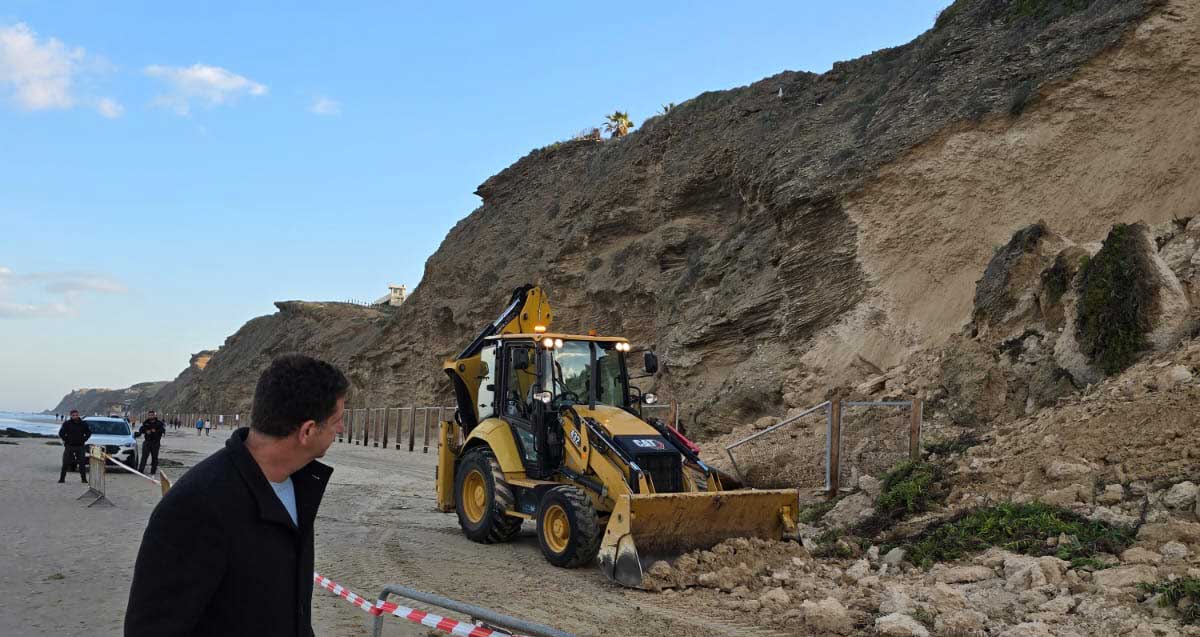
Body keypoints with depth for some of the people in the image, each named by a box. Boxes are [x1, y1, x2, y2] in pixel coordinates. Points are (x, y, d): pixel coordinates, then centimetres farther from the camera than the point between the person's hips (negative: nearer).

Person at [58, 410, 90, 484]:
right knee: (65, 463, -2)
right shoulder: (67, 424, -2)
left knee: (82, 463, 2)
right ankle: (62, 478, 4)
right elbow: (61, 433, 1)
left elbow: (89, 433, 13)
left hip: (80, 446, 1)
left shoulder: (83, 424, 4)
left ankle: (84, 478, 7)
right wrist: (66, 440, -5)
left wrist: (84, 440, 3)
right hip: (69, 446, -1)